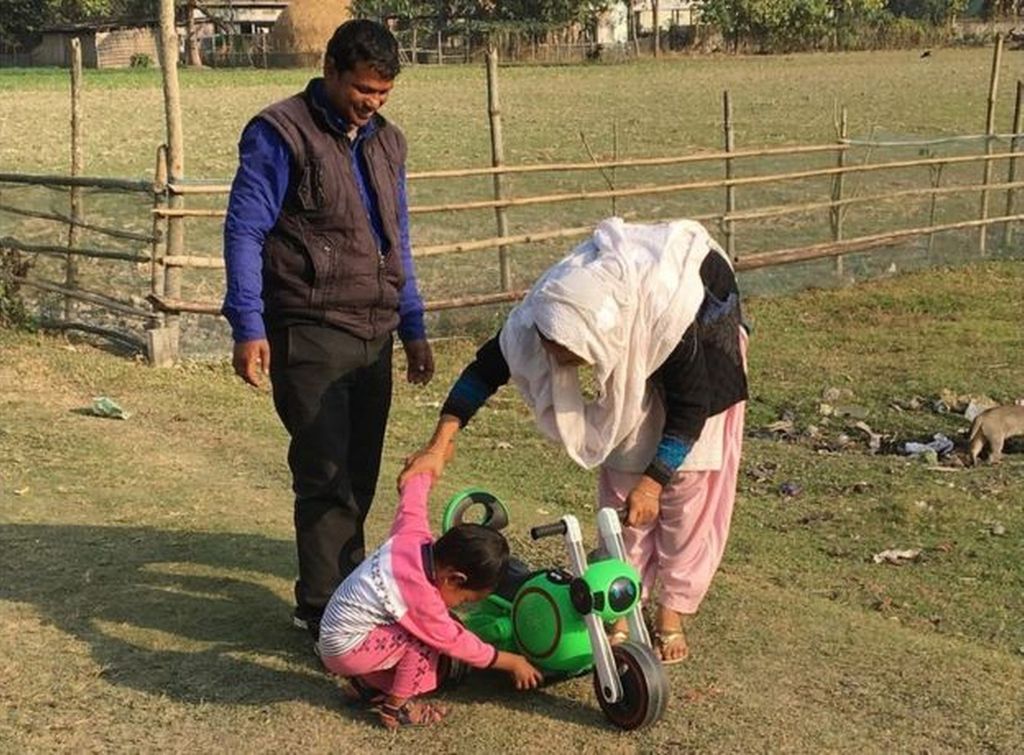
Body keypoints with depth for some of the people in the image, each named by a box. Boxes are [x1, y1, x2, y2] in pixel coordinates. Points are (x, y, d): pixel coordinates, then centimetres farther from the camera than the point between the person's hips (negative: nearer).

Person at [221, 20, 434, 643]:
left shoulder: (386, 141, 15)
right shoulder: (280, 135, -6)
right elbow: (244, 233, -9)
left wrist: (414, 328, 18)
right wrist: (248, 327, -17)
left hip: (374, 334, 6)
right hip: (310, 333, -6)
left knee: (360, 474, 10)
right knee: (326, 474, -7)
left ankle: (348, 585, 24)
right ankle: (323, 610, 2)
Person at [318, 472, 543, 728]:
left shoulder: (413, 534, -10)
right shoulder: (421, 595, -28)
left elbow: (412, 497, 9)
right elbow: (455, 642, -18)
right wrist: (512, 662, -9)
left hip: (335, 630, 9)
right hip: (345, 649, -9)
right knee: (425, 640, -18)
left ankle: (368, 684, 17)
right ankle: (396, 707, -5)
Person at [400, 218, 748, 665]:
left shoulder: (671, 315, -46)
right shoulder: (550, 308, -34)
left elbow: (691, 406, -30)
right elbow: (489, 364, -21)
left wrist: (653, 480, -28)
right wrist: (440, 444, -26)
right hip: (638, 346, 4)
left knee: (689, 476, -5)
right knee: (623, 474, -1)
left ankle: (672, 614, 7)